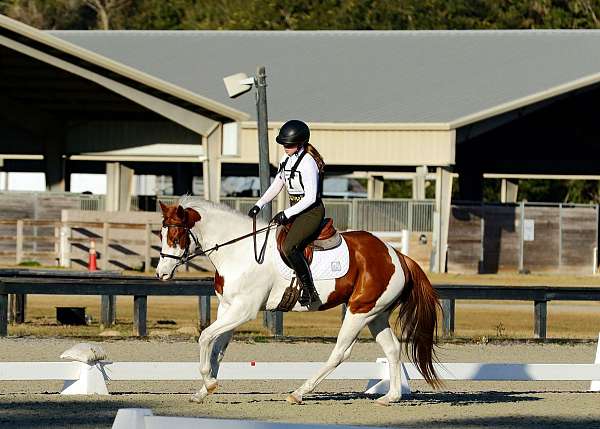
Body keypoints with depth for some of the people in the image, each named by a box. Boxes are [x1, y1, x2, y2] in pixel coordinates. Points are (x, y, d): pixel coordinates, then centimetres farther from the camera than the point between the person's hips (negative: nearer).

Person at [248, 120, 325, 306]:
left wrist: (286, 214, -21)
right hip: (295, 210, 10)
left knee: (289, 247, -26)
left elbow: (310, 197, -21)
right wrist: (258, 205, 8)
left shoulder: (307, 163, -19)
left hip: (311, 212, -10)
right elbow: (276, 186, 18)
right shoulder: (287, 159, 9)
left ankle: (309, 290, -20)